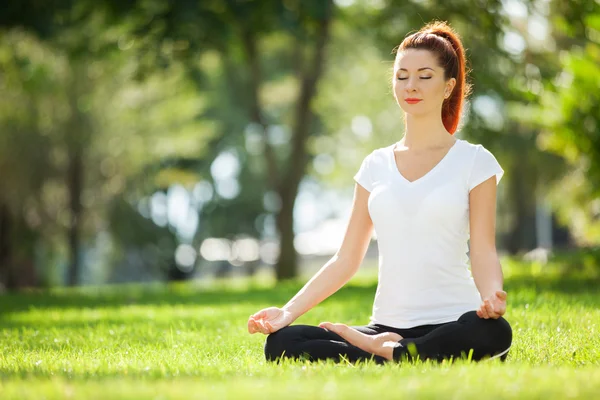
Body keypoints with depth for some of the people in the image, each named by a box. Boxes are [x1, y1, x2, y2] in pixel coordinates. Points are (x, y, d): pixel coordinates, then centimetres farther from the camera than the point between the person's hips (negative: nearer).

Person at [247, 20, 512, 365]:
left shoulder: (474, 161, 5)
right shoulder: (377, 166, 15)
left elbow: (483, 252, -2)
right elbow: (346, 260, 14)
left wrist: (492, 297, -25)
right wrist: (289, 311, 1)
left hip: (451, 321, -2)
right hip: (388, 324, 2)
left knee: (492, 334, -40)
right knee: (281, 343, -22)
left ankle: (382, 350, -18)